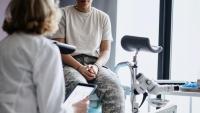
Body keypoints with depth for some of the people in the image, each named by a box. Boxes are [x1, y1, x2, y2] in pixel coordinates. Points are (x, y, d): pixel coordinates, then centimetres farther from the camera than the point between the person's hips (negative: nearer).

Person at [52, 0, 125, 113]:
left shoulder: (103, 17, 14)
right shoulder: (63, 13, 5)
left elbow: (106, 50, 11)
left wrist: (96, 66, -12)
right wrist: (80, 67, -16)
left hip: (96, 63, 3)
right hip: (71, 64, -2)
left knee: (115, 87, -30)